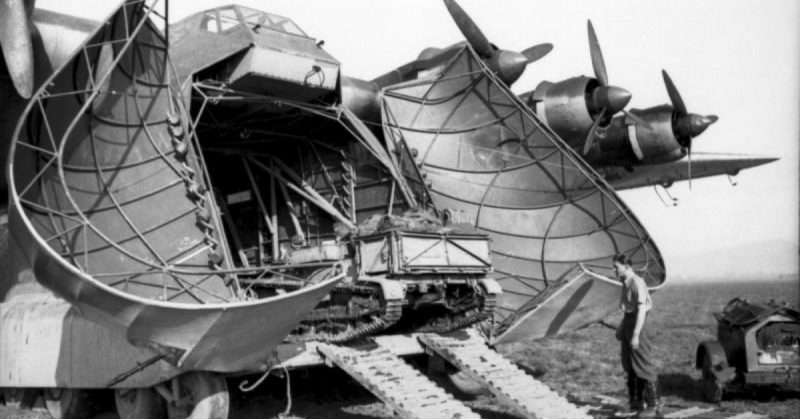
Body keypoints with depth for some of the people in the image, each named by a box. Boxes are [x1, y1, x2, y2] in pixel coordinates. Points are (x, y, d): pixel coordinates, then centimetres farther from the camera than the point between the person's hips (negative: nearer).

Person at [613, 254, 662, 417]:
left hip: (639, 323, -10)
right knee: (629, 365, 15)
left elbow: (642, 310, -23)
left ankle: (654, 405, 2)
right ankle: (636, 401, 27)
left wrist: (636, 334, -26)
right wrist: (622, 327, 20)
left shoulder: (637, 283, -18)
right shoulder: (625, 283, 10)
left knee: (644, 365, -5)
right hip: (629, 320, 10)